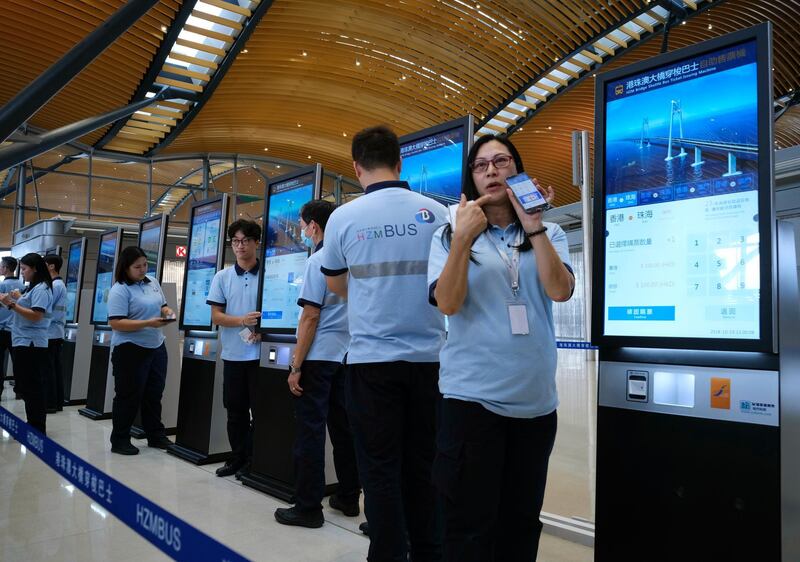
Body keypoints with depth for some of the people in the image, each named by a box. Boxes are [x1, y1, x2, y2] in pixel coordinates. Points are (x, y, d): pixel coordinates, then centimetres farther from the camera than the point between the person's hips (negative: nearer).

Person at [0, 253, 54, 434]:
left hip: (31, 344, -10)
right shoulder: (33, 288, 18)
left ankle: (37, 430, 1)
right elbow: (25, 311, 19)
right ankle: (33, 426, 21)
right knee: (27, 387, 13)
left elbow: (36, 316, -22)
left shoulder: (41, 289, -12)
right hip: (24, 343, 10)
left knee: (33, 388, -5)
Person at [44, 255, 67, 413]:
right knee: (56, 368, 9)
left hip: (49, 333, -9)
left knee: (48, 370, -4)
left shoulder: (54, 285, -13)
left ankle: (50, 404, 0)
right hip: (57, 333, 9)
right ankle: (58, 402, 13)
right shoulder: (61, 284, 17)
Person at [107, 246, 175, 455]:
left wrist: (168, 313, -5)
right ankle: (119, 440, 15)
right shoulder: (120, 290, -14)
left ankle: (156, 435, 26)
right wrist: (148, 323, -27)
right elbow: (116, 323, -20)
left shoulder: (153, 282, 9)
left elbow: (162, 305, 19)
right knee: (128, 396, 2)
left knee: (154, 394, 14)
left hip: (157, 347, 7)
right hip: (130, 350, -7)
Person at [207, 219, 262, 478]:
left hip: (260, 353, -3)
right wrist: (243, 320, -16)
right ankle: (238, 457, 25)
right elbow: (216, 316, 2)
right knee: (235, 409, 12)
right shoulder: (222, 277, 5)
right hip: (233, 354, 3)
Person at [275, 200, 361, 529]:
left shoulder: (318, 261, -11)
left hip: (319, 357, -7)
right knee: (343, 427, 13)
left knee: (310, 430, 0)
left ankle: (308, 507, 7)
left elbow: (310, 318, -16)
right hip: (345, 354, 8)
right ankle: (349, 497, 22)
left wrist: (296, 367, -12)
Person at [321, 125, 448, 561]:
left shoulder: (343, 218, -5)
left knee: (381, 469, 7)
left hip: (372, 358, -2)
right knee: (424, 466, 14)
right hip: (429, 356, 3)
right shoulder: (437, 213, -1)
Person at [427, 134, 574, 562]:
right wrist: (463, 239, -20)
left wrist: (535, 226, -14)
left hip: (535, 398, 3)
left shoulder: (548, 234, 9)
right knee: (470, 525, 4)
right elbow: (448, 304, -11)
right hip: (471, 395, -2)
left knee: (522, 521, 16)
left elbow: (560, 290, -10)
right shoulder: (450, 236, 4)